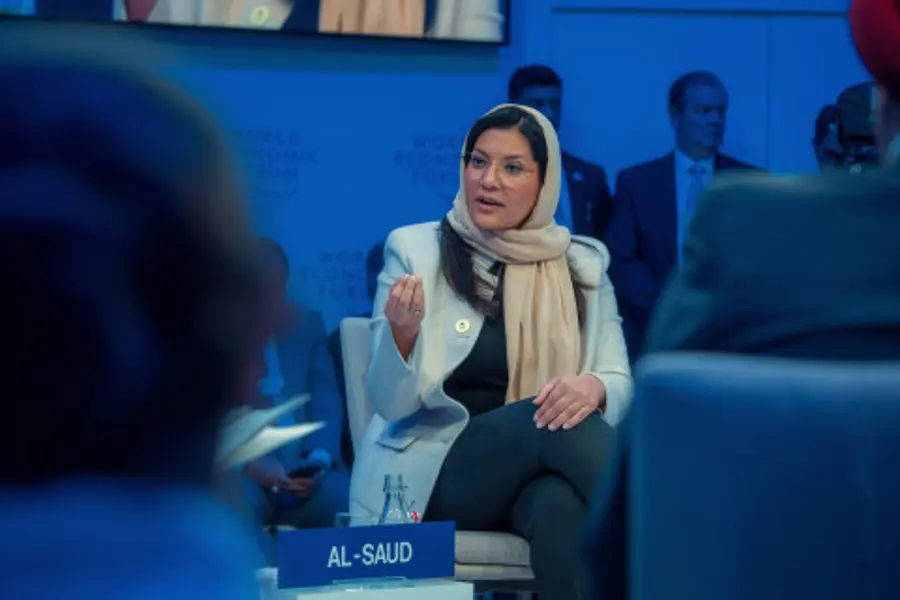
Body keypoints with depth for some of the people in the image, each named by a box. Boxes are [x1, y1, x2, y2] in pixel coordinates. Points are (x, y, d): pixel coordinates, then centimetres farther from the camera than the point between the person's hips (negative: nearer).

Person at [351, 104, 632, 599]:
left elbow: (621, 386, 5)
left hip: (535, 479, 2)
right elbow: (390, 403, -3)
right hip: (430, 474, -2)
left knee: (563, 504, -37)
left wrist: (593, 387, -21)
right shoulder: (414, 249, 2)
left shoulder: (582, 264, 10)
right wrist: (403, 332, -26)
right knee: (554, 424, -31)